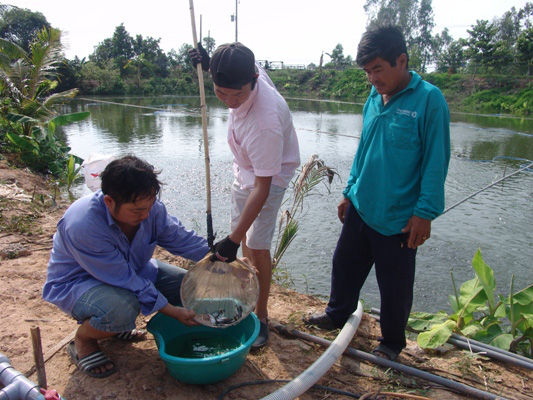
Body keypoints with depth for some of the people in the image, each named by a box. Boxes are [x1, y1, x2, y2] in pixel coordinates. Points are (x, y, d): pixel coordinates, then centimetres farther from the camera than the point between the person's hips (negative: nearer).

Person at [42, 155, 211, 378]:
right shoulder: (82, 226, -36)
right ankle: (83, 340, -1)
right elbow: (125, 280, -32)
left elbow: (181, 238, -5)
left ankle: (113, 323, 12)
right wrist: (172, 311, -29)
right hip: (75, 283, -7)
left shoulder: (149, 208, -18)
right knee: (123, 309, -38)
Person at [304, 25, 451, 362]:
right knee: (345, 264, 19)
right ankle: (338, 314, 44)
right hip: (361, 208, 6)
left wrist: (425, 212, -16)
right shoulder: (374, 98, 7)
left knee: (395, 285, 10)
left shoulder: (429, 99, -12)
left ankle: (392, 342, 33)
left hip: (398, 217, -6)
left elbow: (436, 161, -13)